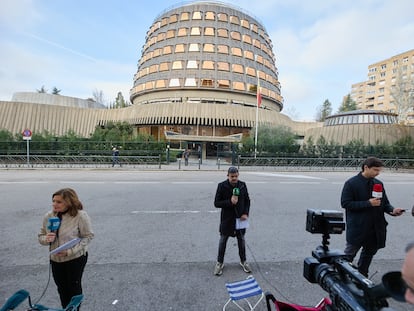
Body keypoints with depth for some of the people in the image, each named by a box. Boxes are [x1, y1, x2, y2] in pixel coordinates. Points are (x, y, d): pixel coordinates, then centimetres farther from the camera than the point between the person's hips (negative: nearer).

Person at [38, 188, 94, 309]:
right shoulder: (48, 216, -7)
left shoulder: (80, 215, -23)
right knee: (61, 287, 24)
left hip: (76, 258, -5)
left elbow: (88, 236, -17)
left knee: (74, 287, 14)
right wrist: (46, 239, -20)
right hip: (55, 259, 5)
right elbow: (41, 236, 4)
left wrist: (70, 251, -25)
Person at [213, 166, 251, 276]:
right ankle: (220, 262, 28)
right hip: (226, 218, -2)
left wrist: (246, 213, -7)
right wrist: (229, 202, -25)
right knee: (223, 240, 10)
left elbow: (247, 200, 6)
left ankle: (243, 261, 37)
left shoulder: (242, 185, -3)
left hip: (240, 217, 3)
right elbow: (216, 203, -12)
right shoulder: (222, 186, -13)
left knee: (241, 240, 17)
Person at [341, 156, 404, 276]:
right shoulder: (351, 183, -12)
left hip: (375, 228, 6)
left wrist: (392, 210, -9)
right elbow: (345, 203, -17)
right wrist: (368, 203, -21)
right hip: (357, 228, -6)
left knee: (369, 253, 19)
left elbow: (384, 202, 13)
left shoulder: (378, 184, 6)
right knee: (349, 254, 6)